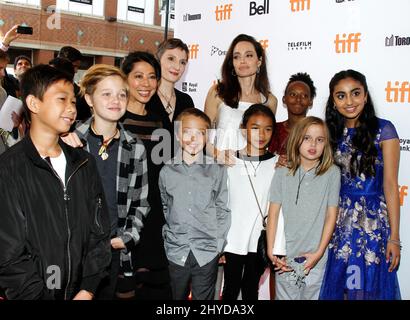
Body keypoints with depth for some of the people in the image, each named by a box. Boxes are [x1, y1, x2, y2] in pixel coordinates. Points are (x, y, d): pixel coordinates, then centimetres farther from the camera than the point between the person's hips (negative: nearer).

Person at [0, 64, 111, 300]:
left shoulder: (84, 163, 4)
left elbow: (99, 231, 2)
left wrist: (88, 289, -5)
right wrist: (37, 295, -15)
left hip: (82, 292, 4)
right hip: (34, 293, -4)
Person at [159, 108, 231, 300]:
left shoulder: (217, 171, -4)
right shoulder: (167, 171, 1)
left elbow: (223, 209, 1)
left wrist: (219, 244, -1)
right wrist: (168, 237, 8)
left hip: (208, 253, -1)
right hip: (176, 251, 2)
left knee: (204, 298, 8)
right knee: (178, 297, 15)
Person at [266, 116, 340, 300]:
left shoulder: (332, 173, -2)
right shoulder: (282, 173, 0)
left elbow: (331, 216, -3)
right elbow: (273, 214, 0)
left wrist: (319, 252, -7)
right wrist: (271, 251, -5)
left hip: (316, 257, -1)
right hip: (284, 257, 1)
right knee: (285, 296, 9)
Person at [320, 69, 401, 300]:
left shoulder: (383, 130, -7)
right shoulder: (333, 132, 6)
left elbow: (390, 184, -8)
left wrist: (394, 236, -10)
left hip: (373, 220, -4)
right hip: (339, 220, 4)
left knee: (369, 284, 8)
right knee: (338, 285, 12)